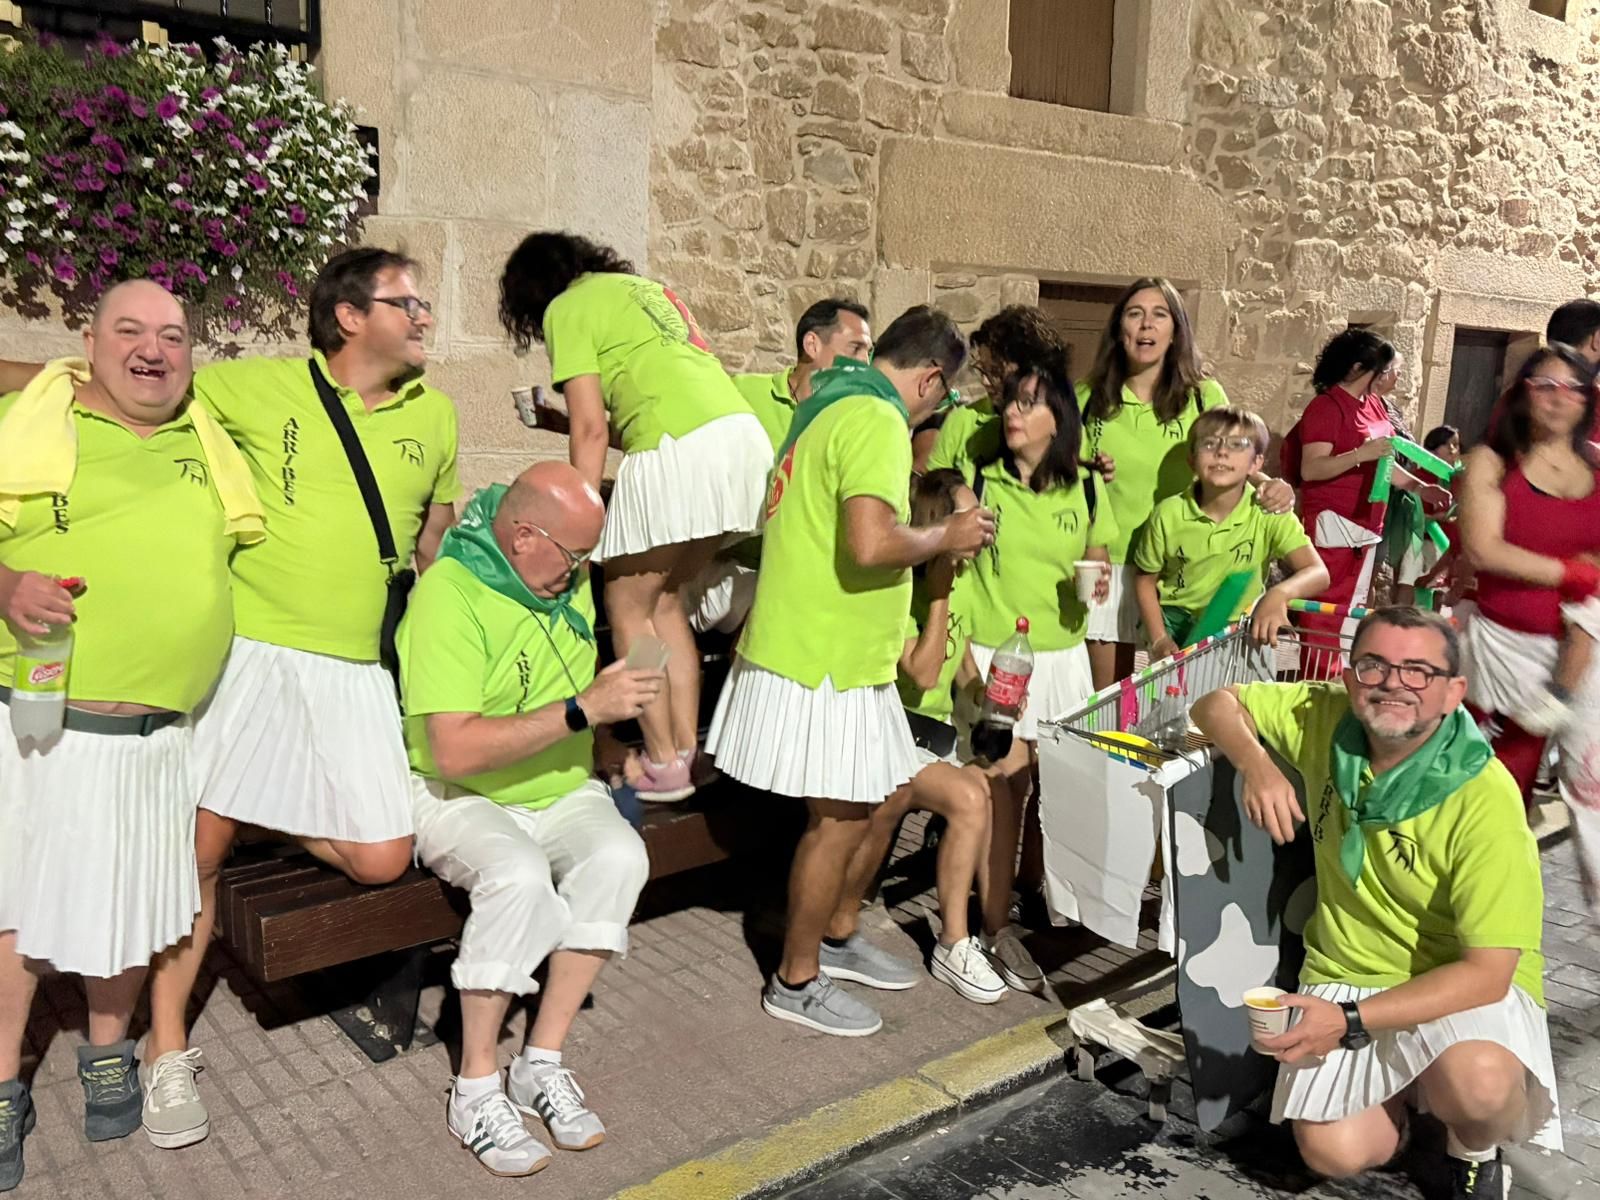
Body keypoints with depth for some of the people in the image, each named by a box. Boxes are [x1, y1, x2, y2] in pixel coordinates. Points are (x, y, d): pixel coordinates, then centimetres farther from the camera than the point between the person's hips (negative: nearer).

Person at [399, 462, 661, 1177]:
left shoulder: (567, 582, 5)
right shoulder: (449, 594, -20)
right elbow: (453, 749, -30)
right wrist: (583, 710, -30)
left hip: (561, 790, 6)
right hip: (462, 795, -6)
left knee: (619, 857, -25)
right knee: (519, 876, -35)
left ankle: (541, 1061, -12)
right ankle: (476, 1091, -16)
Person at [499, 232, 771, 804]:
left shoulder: (567, 309, 5)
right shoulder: (645, 285, 28)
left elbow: (590, 429, -3)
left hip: (680, 448, -8)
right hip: (743, 431, 8)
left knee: (628, 612, 7)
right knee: (664, 602, 19)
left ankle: (663, 766, 9)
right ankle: (688, 750, 19)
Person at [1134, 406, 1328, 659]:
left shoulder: (1270, 513, -14)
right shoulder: (1168, 514, -12)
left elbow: (1318, 573, -23)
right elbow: (1146, 580, 1)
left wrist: (1280, 593, -45)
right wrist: (1159, 640, -10)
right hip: (1177, 623, 0)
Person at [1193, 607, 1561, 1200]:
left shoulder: (1485, 798, -23)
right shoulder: (1325, 717, -11)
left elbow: (1487, 971, -23)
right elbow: (1217, 704, 1)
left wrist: (1351, 1021, -30)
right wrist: (1255, 764, -20)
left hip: (1466, 988, -3)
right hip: (1345, 972, 4)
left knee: (1476, 1081, -36)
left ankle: (1475, 1151, 2)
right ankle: (1402, 1081, 20)